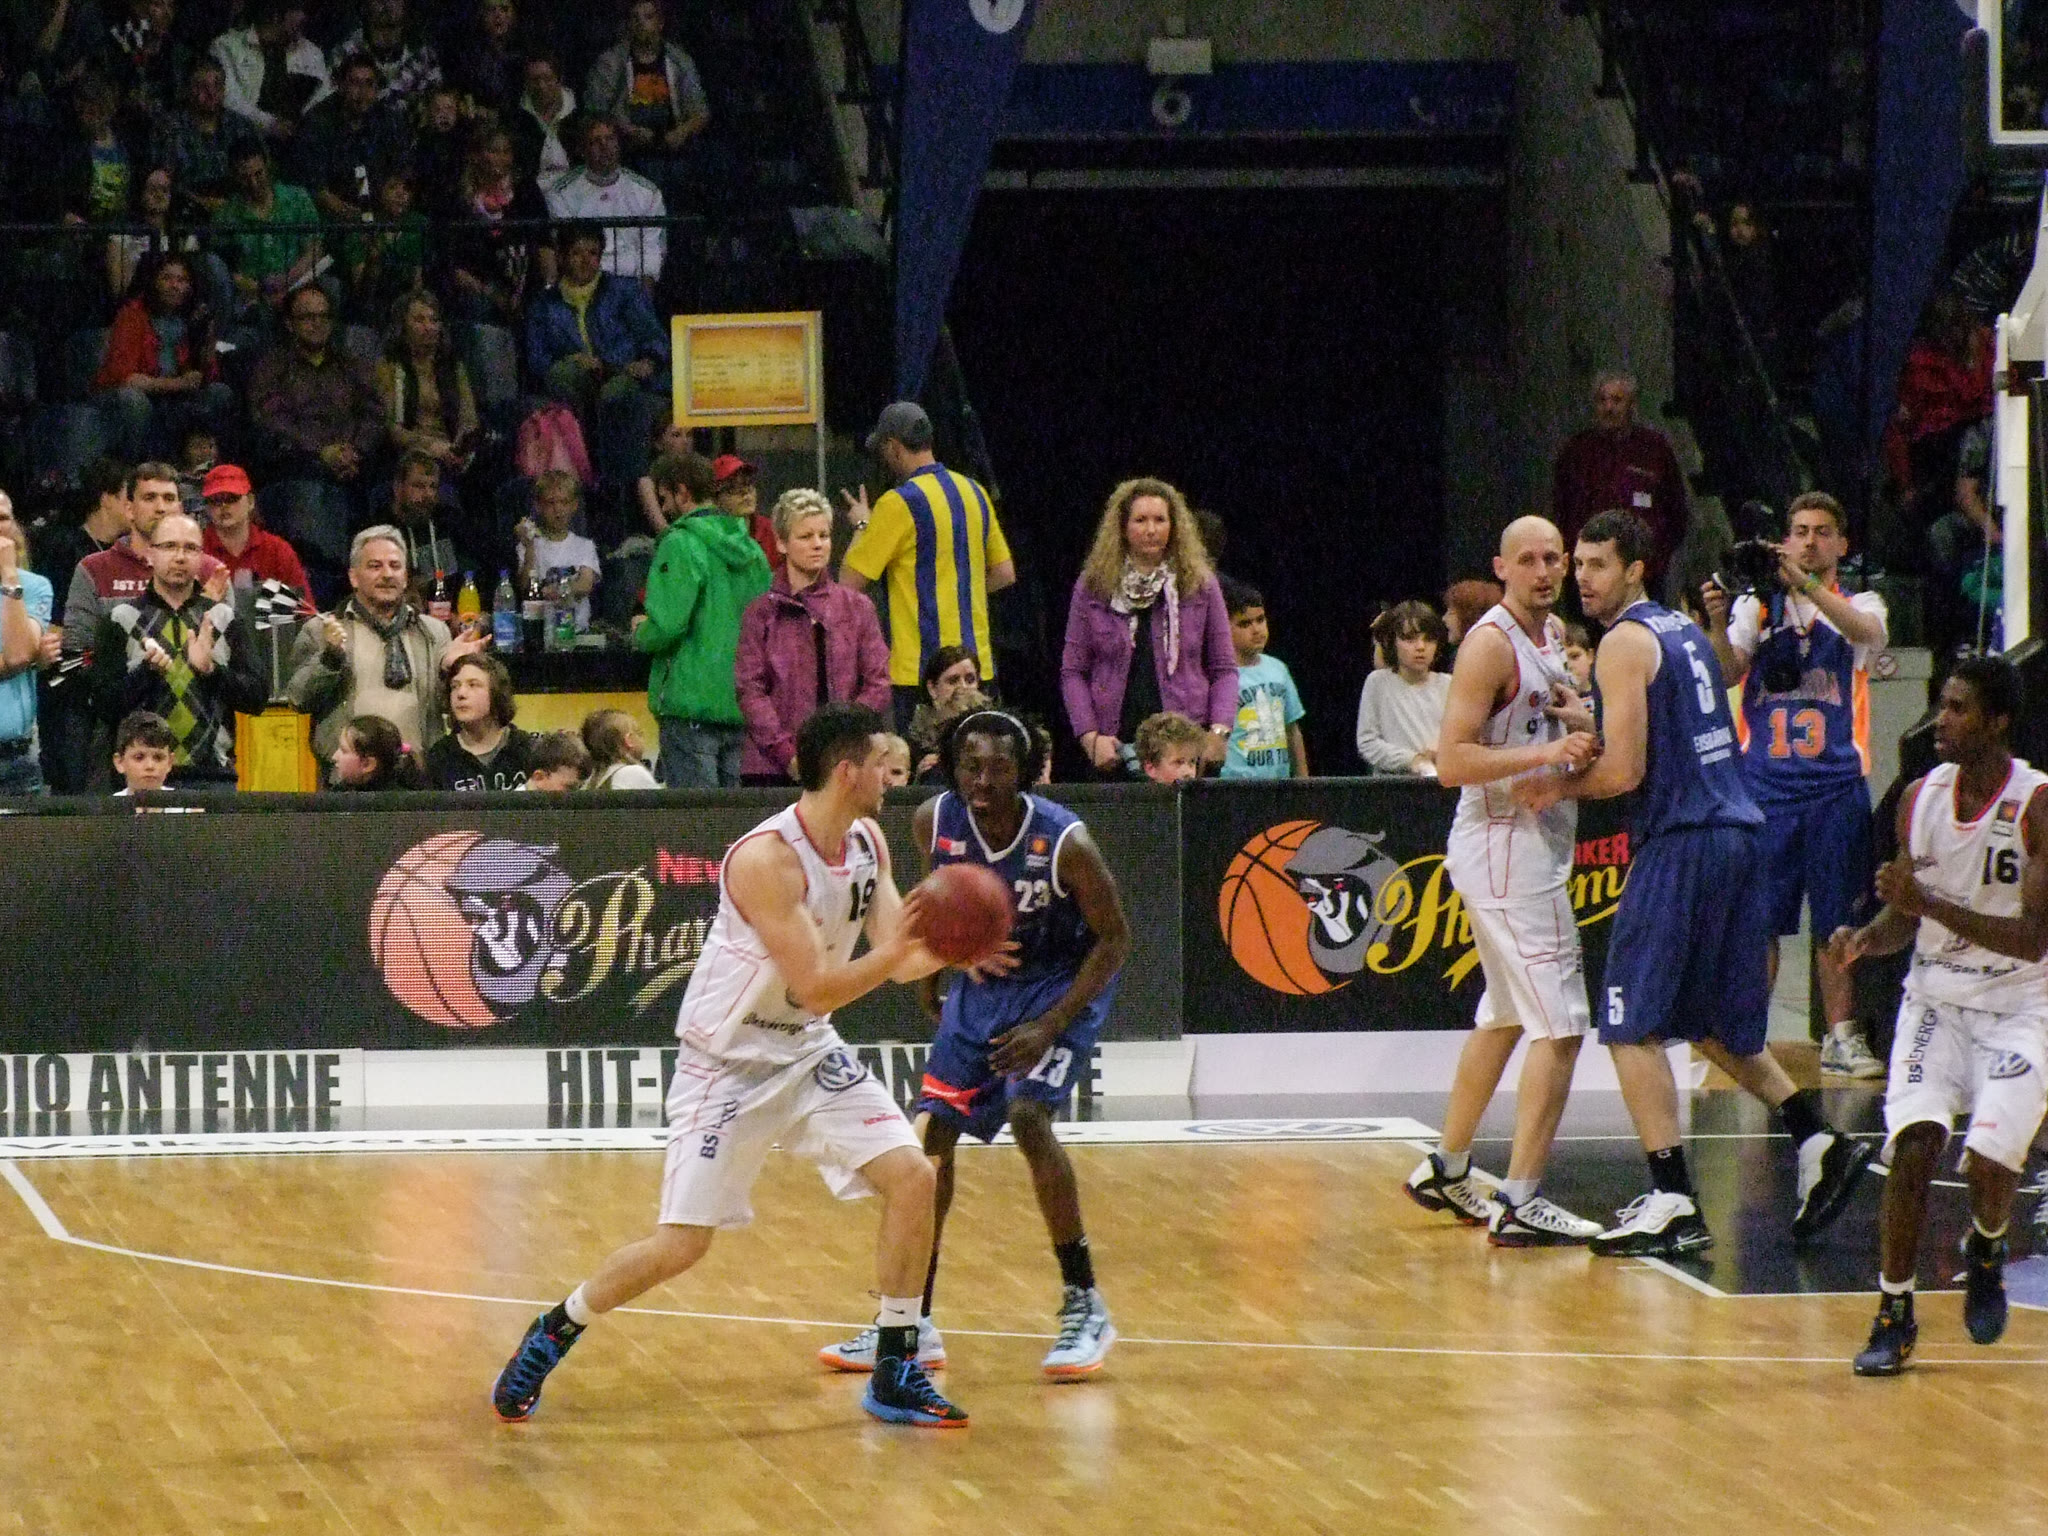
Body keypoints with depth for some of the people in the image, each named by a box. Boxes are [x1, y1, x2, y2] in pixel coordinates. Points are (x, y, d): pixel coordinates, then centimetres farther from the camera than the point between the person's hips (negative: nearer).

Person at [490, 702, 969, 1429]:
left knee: (912, 1176, -7)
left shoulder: (867, 842, -1)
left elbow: (896, 959, -1)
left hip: (807, 1050, 7)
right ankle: (551, 1335, 17)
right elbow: (817, 988, -27)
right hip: (727, 1061, -7)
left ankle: (895, 1372, 3)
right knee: (680, 1244, -7)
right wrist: (895, 951, -36)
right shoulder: (765, 859, -26)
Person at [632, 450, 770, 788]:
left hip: (693, 701, -7)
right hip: (743, 706, 7)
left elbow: (665, 627, -20)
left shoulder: (682, 545, -11)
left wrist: (640, 633, 3)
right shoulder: (750, 548, 11)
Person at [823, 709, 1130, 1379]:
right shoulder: (934, 822, -15)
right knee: (931, 1130, 1)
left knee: (1028, 1115, -25)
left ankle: (1085, 1306, -14)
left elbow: (1114, 936, -17)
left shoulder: (1065, 842, -28)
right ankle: (912, 1324, 12)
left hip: (1064, 981, -6)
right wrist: (929, 974, 12)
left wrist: (1051, 1026, -24)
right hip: (982, 979, 6)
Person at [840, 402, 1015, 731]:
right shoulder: (974, 493, 10)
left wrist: (862, 526, 6)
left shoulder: (898, 503, -12)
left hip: (921, 668, -7)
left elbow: (851, 581, -8)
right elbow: (1004, 573, 18)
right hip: (978, 664, 7)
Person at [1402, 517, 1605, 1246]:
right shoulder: (1491, 644, -17)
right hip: (1505, 848, -10)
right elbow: (1453, 761, -22)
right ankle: (1519, 1205, -14)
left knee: (1506, 1015, 21)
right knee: (1561, 1025, -12)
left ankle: (1445, 1172, 32)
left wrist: (1580, 719, 4)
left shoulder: (1554, 633, 12)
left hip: (1535, 843, 10)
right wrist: (1546, 754, -31)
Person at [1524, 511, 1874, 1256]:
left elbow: (1624, 771, -15)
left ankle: (1674, 1203, -11)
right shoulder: (1684, 629, 19)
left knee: (1633, 1026, -5)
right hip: (1738, 831, 9)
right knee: (1710, 1022, 20)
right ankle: (1818, 1141, 11)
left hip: (1681, 841, -9)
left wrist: (1558, 785, 2)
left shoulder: (1625, 642, -8)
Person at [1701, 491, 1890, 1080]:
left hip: (1836, 781, 0)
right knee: (1758, 919, 1)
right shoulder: (1756, 604, 9)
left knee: (1838, 919, 2)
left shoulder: (1859, 604, 8)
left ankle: (1841, 1038, 9)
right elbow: (1728, 672, -4)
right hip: (1765, 781, 0)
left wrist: (1805, 587, -31)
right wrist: (1718, 624, -25)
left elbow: (1866, 631, -17)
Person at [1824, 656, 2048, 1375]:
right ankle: (1894, 1312, -5)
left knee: (1990, 1155, -19)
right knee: (1914, 1141, -17)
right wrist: (1866, 936, -11)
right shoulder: (1920, 797, 0)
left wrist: (1931, 904, -29)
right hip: (1935, 997, 3)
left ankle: (1986, 1248, 17)